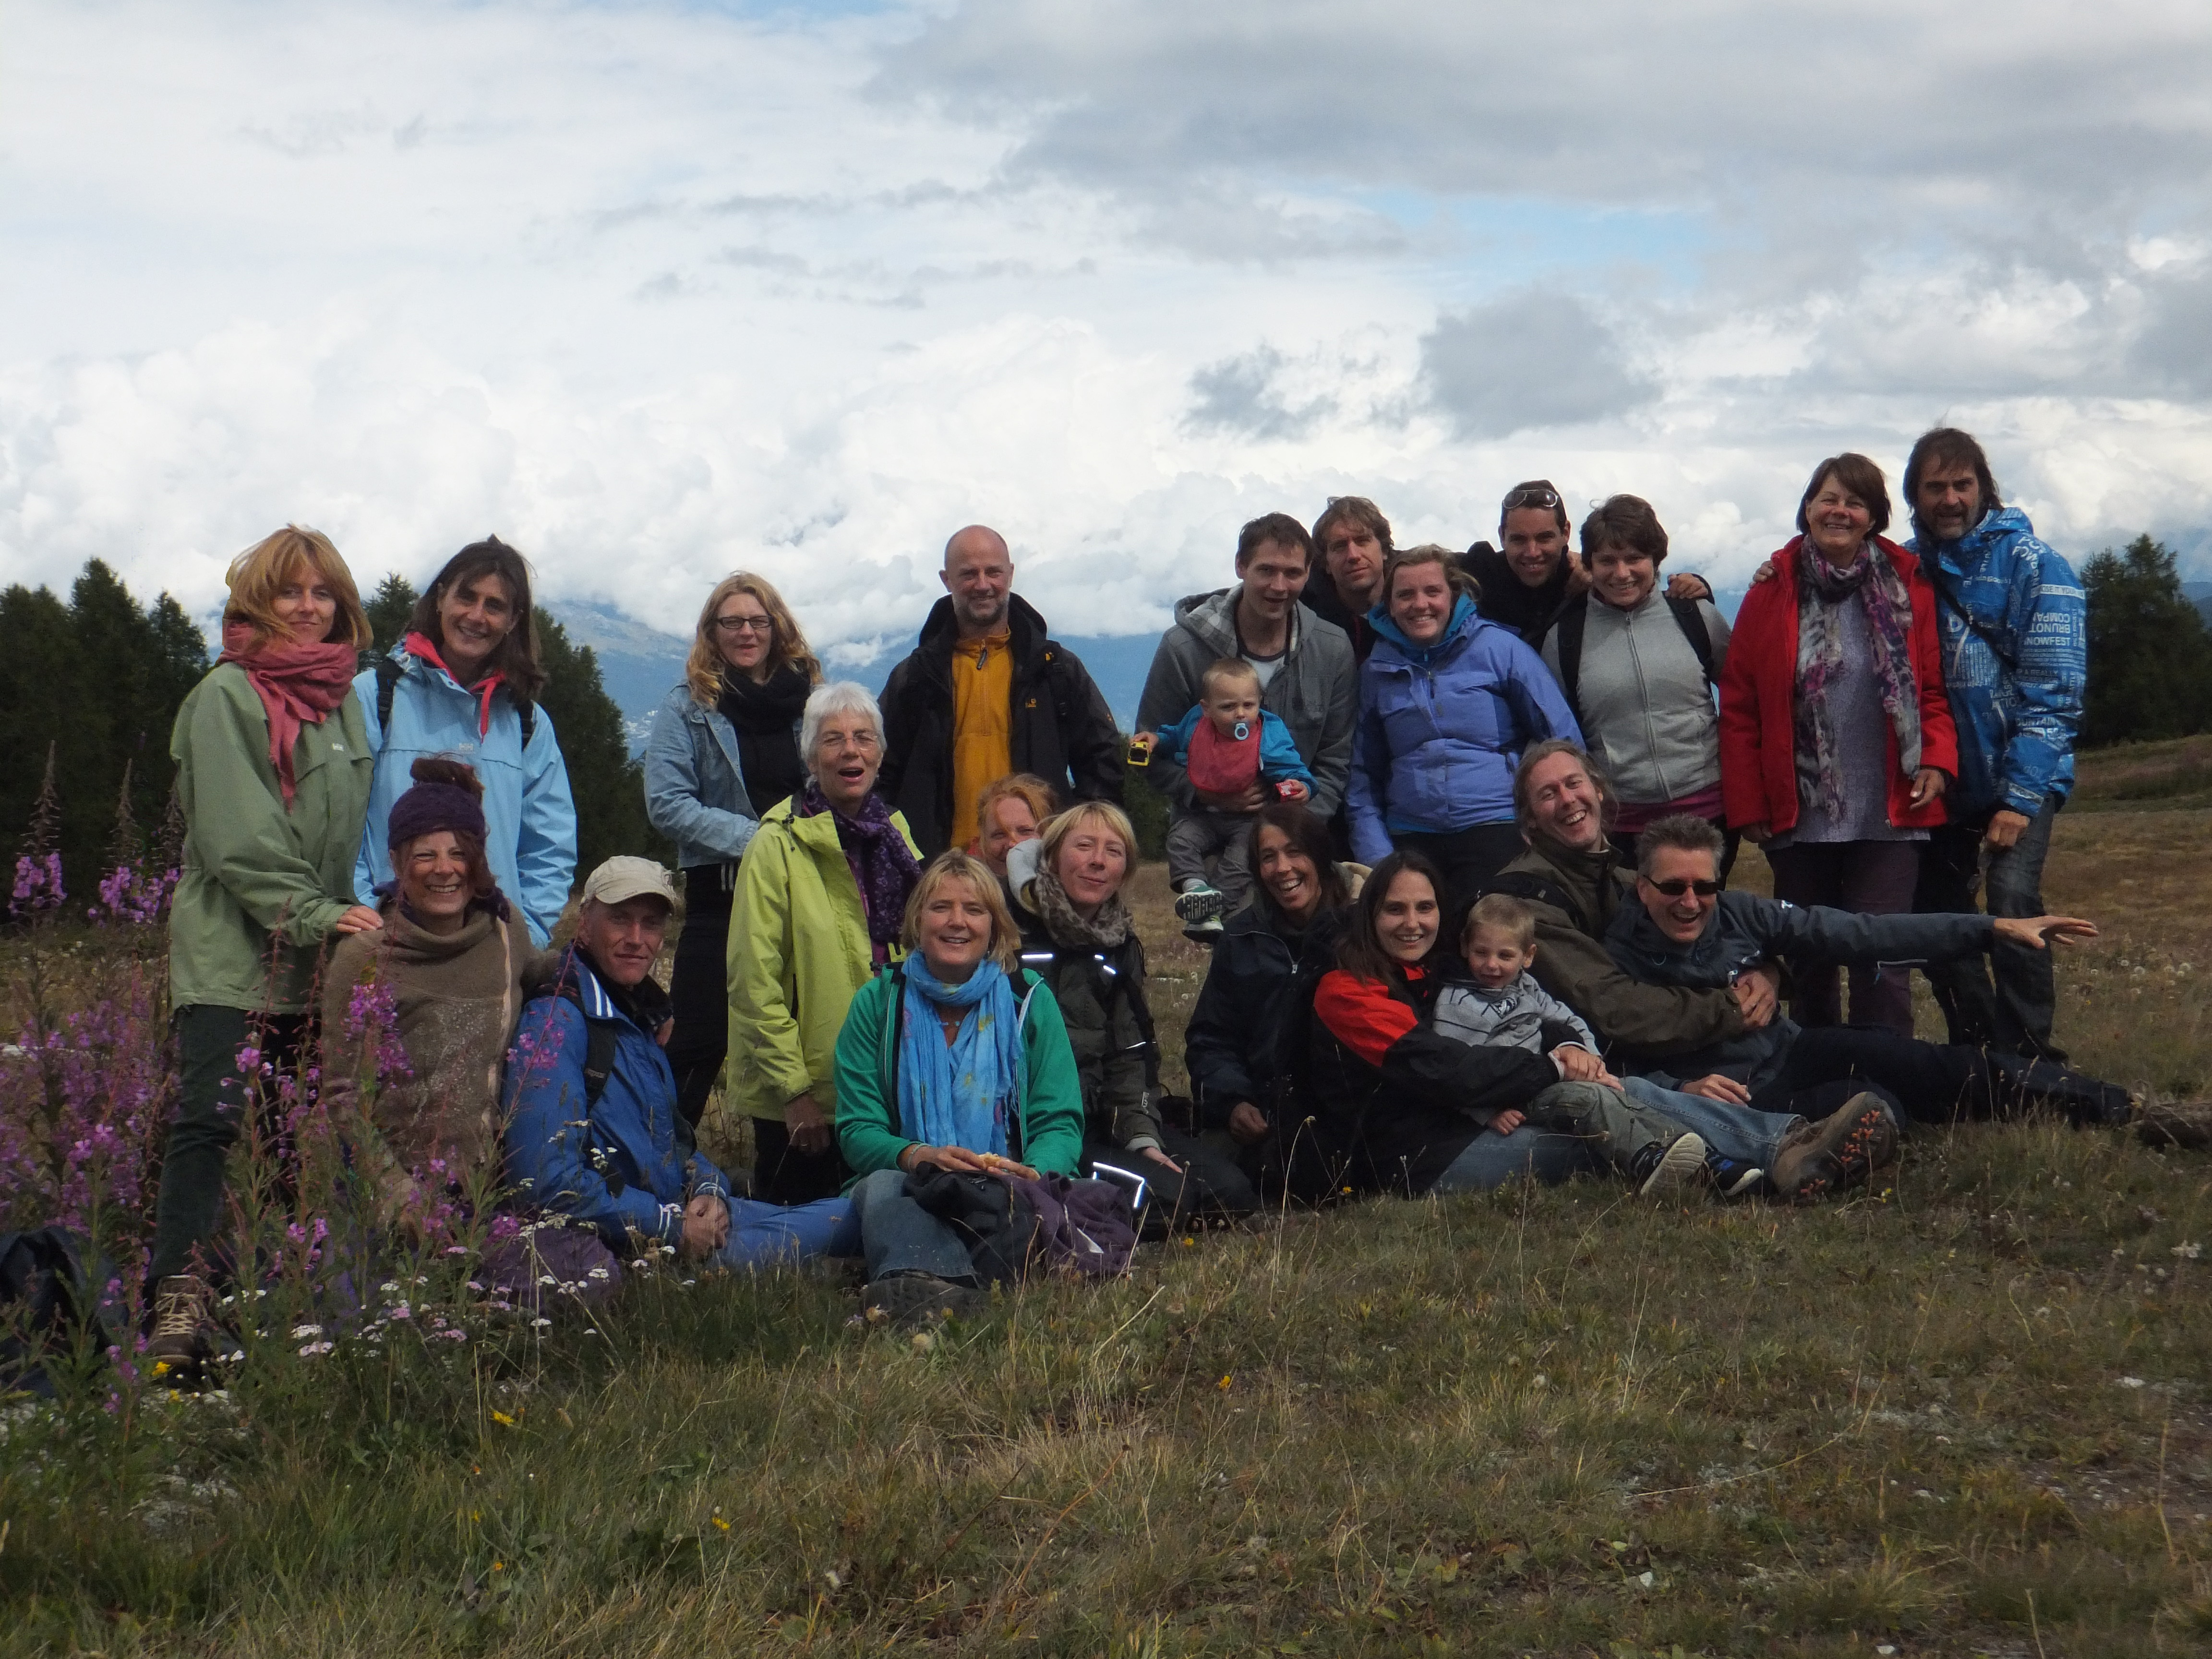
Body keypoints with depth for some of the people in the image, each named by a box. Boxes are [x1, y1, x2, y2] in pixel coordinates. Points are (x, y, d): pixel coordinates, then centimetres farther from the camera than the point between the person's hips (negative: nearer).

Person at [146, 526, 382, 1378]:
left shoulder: (347, 698, 16)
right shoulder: (225, 696, -4)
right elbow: (238, 837, -12)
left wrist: (361, 912, 9)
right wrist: (316, 915, -18)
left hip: (321, 957, 6)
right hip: (230, 949, -6)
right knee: (212, 1117, -16)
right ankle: (181, 1301, -21)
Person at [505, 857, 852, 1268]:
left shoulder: (639, 1015, 14)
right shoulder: (555, 1023, -16)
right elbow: (550, 1183, -25)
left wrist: (708, 1188, 1)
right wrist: (674, 1231, -18)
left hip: (681, 1214, 8)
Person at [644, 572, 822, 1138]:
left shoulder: (809, 699, 11)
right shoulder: (688, 708, 3)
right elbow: (667, 803, -7)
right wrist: (752, 837, -16)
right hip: (720, 896, -3)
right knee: (700, 1043, -4)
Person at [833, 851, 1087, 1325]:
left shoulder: (1029, 999, 10)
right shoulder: (878, 1003, 9)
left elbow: (1060, 1123, 4)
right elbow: (857, 1130, 2)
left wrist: (1033, 1171, -21)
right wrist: (917, 1155, -21)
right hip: (909, 1181, 0)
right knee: (881, 1188, -36)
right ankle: (922, 1282, -67)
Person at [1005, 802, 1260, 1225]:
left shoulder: (1121, 946, 13)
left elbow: (1130, 1053, 10)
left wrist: (1143, 1138, -5)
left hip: (1100, 1121, 8)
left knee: (1231, 1193, -7)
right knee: (1169, 1196, -23)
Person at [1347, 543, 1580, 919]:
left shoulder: (1499, 648, 4)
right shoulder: (1378, 670, 13)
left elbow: (1563, 740, 4)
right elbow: (1364, 774, 18)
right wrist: (1376, 855, 6)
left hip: (1496, 832, -3)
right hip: (1409, 842, 3)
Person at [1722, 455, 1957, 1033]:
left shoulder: (1907, 587, 2)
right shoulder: (1772, 592, 1)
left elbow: (1933, 688, 7)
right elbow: (1739, 707, 1)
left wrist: (1937, 759, -10)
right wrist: (1747, 805, -3)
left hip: (1888, 816, -1)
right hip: (1799, 817, 1)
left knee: (1882, 962, -5)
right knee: (1808, 963, 11)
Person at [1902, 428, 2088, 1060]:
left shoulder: (2032, 565, -8)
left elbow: (2051, 693, -12)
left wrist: (2019, 797, -17)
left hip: (2019, 777, -5)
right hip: (1939, 779, 5)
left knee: (2013, 905, -20)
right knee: (1934, 916, 8)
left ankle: (2027, 1062, -10)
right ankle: (1977, 1053, 24)